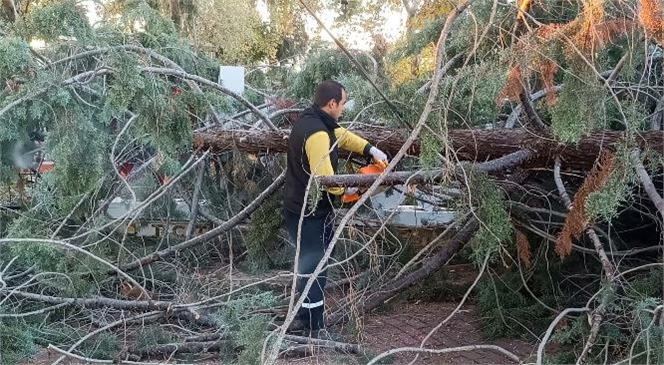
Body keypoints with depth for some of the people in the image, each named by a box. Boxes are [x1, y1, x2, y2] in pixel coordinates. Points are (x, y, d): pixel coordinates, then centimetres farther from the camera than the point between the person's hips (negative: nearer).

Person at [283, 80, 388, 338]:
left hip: (300, 208, 10)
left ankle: (307, 318, 32)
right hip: (310, 213, -10)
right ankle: (314, 331, 4)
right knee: (314, 270, -3)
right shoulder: (317, 133, -25)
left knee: (310, 266, 20)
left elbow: (343, 135, 19)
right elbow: (324, 178, -28)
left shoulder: (310, 119, 6)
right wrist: (345, 190, -9)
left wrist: (372, 150, 8)